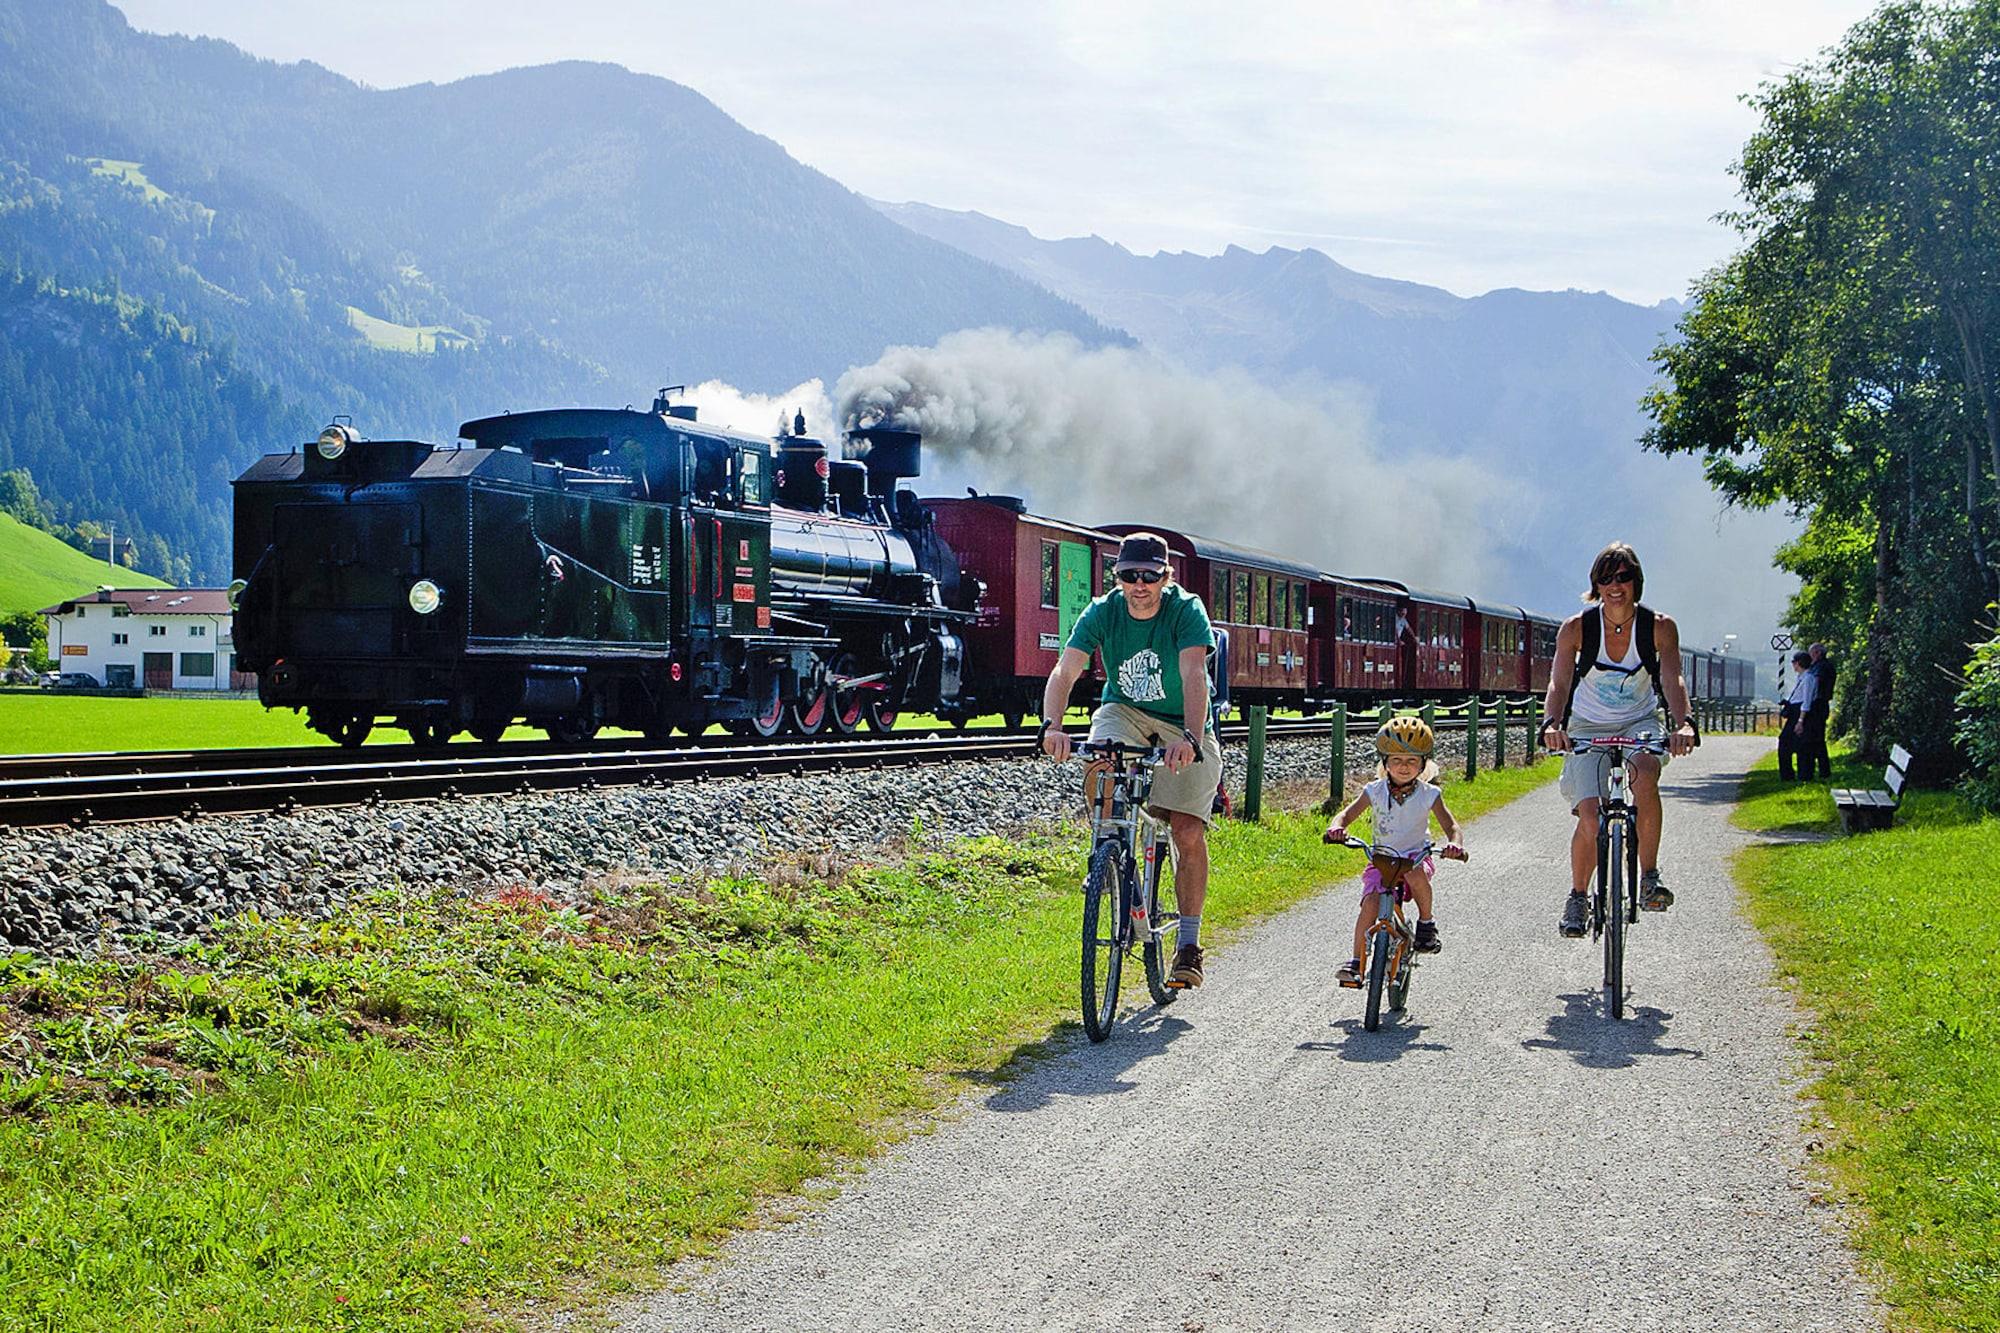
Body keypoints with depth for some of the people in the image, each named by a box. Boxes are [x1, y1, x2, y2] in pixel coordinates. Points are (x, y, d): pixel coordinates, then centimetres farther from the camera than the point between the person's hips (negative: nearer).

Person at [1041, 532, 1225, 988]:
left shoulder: (1186, 610, -21)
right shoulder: (1102, 612, -15)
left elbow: (1194, 675, -35)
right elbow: (1065, 671, -26)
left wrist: (1190, 738, -51)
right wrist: (1051, 725, -45)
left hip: (1182, 727, -2)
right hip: (1125, 711, 2)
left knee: (1189, 835, -10)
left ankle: (1188, 945, 3)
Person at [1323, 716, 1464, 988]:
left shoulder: (1429, 794, -9)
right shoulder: (1375, 792, -7)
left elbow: (1450, 825, -9)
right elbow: (1346, 815, -8)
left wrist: (1455, 844, -33)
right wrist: (1336, 828, -33)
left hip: (1417, 856, -1)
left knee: (1416, 874, -37)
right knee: (1370, 902, -23)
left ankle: (1427, 922, -9)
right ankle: (1356, 962, -18)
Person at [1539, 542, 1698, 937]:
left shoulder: (1660, 627, -12)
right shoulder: (1576, 628, -13)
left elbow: (1672, 679, -22)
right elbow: (1559, 683, -21)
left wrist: (1683, 723, -42)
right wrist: (1551, 724, -41)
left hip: (1640, 722, 0)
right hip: (1588, 727, 0)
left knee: (1644, 774, -34)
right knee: (1590, 818, -16)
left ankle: (1649, 878, -22)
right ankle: (1578, 897, 10)